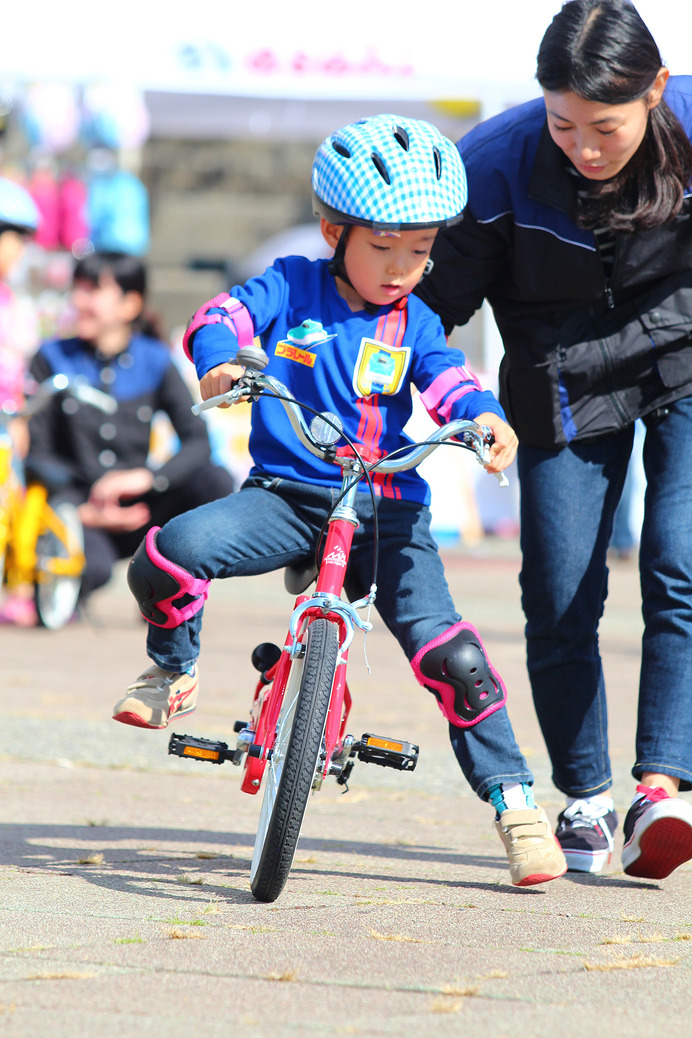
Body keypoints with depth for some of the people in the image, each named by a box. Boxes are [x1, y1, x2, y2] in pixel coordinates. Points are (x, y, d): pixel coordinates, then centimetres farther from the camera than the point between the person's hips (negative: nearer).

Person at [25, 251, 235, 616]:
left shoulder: (155, 362, 4)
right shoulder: (53, 359, 0)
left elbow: (198, 441, -6)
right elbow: (36, 451, -4)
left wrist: (147, 477, -24)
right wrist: (82, 511, -18)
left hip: (135, 514, 3)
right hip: (79, 513, -3)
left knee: (215, 480, -23)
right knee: (93, 566, -37)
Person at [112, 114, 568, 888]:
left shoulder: (413, 323, 7)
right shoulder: (291, 287, 3)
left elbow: (447, 380, -6)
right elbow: (225, 316, -10)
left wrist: (484, 416, -30)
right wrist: (219, 362, -33)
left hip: (386, 509, 0)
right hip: (286, 495, 0)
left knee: (445, 646, -19)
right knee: (170, 552, -27)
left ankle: (512, 797, -8)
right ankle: (174, 668, 5)